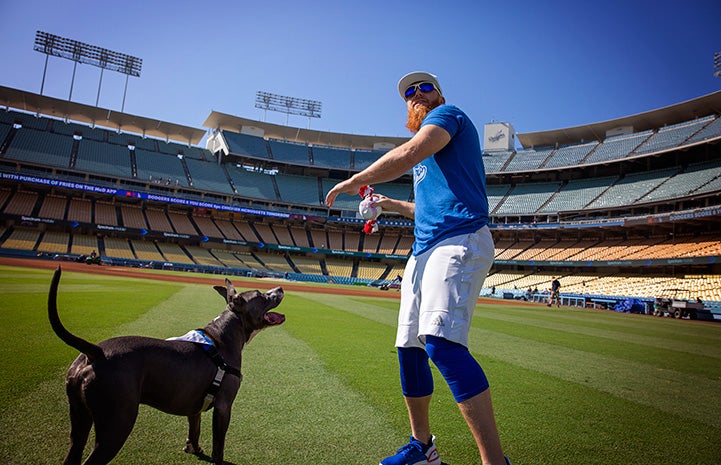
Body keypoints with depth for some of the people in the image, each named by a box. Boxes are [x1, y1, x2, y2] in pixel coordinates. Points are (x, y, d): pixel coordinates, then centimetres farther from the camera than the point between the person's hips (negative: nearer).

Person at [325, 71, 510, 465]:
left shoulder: (449, 114, 6)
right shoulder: (428, 155, 31)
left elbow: (409, 153, -15)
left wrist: (354, 181, -5)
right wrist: (391, 205, 34)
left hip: (458, 243, -9)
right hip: (423, 251, 10)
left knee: (441, 342, -27)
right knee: (409, 349, 9)